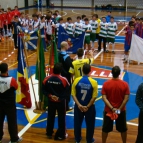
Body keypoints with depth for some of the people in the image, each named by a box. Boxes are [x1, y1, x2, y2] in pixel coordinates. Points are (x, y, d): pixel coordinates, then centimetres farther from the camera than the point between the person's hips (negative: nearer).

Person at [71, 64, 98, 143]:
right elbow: (94, 97, -14)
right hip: (90, 107, -1)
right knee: (90, 124, 17)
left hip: (78, 106, 2)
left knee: (77, 123, 19)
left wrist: (79, 105, -11)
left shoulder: (76, 80, -12)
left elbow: (73, 94, -10)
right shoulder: (94, 82, -16)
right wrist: (88, 106, -9)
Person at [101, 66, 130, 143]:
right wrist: (120, 109, -10)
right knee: (123, 129, 19)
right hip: (121, 111, 0)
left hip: (108, 110, 0)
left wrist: (112, 108, -16)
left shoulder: (106, 84, -12)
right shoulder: (125, 84, -13)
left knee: (105, 129, 16)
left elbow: (104, 98, -15)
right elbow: (126, 98, -14)